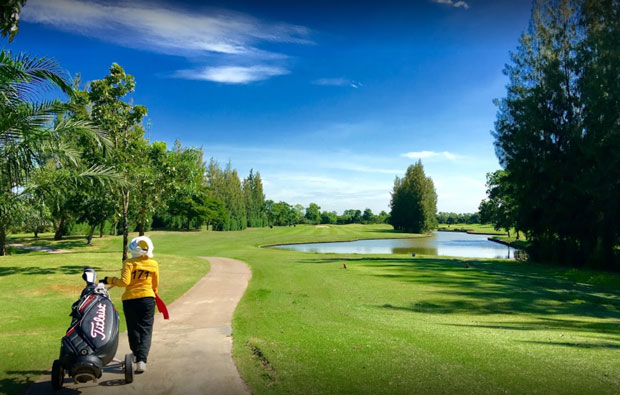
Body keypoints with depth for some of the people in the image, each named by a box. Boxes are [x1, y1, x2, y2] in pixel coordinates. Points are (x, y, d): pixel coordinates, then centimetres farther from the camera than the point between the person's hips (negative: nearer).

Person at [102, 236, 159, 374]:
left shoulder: (129, 263, -7)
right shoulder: (153, 264, 1)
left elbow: (124, 281, -15)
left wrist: (109, 280, -1)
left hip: (130, 299, -1)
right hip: (148, 298, 1)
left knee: (133, 329, 14)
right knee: (146, 329, 2)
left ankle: (136, 355, 28)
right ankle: (142, 359, -13)